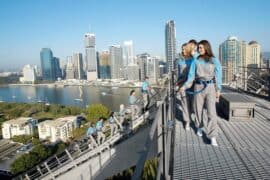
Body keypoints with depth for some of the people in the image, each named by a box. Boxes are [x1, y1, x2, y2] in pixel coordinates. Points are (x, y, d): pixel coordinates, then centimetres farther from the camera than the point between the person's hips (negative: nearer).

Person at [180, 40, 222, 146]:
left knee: (211, 112, -8)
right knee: (198, 109, 11)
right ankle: (199, 127, 35)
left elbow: (218, 75, 0)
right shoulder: (196, 61, 4)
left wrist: (218, 90, -6)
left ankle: (213, 137, -5)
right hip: (198, 87, 2)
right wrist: (185, 86, -10)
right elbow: (191, 75, 2)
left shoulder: (214, 61, 0)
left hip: (210, 87, -2)